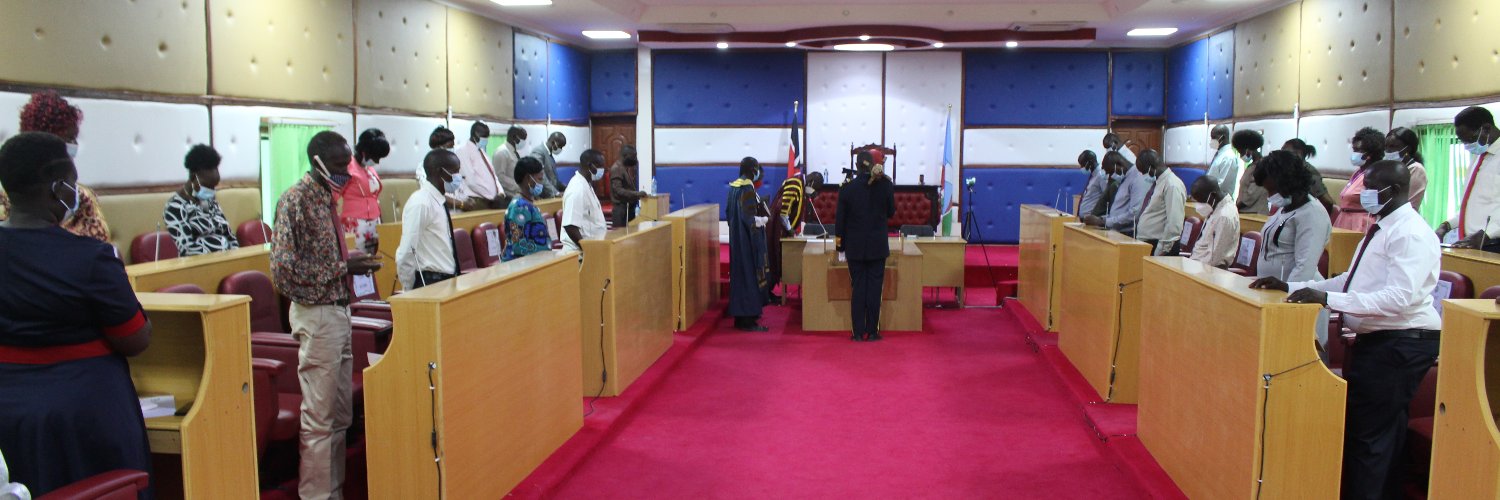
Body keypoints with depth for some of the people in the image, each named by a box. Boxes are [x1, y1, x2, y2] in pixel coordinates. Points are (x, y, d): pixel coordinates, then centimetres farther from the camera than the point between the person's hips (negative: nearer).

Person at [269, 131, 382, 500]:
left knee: (341, 414, 15)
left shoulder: (326, 196, 11)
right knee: (320, 418, -1)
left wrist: (354, 262, 3)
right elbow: (284, 270, -21)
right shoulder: (296, 199, -14)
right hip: (317, 315, -9)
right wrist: (344, 268, -18)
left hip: (338, 310, 9)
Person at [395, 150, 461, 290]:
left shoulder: (438, 202, 10)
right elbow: (406, 254, -19)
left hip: (446, 281, 8)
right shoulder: (420, 203, -16)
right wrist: (410, 291, -11)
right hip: (429, 283, -8)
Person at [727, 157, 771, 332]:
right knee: (750, 276, -4)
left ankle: (740, 315, 20)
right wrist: (765, 219, -7)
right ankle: (748, 319, -1)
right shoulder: (748, 189, -19)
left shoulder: (734, 187, 8)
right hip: (749, 240, -9)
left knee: (740, 275, 14)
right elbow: (749, 218, -22)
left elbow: (728, 212, 15)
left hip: (737, 238, 9)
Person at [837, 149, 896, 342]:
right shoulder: (885, 185, -7)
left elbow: (840, 218, -2)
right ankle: (872, 331, 6)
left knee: (857, 287, 6)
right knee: (875, 287, 5)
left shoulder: (847, 188, -7)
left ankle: (858, 332, 6)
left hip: (854, 246, 1)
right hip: (878, 245, 0)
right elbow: (891, 212, 5)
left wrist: (839, 243, 8)